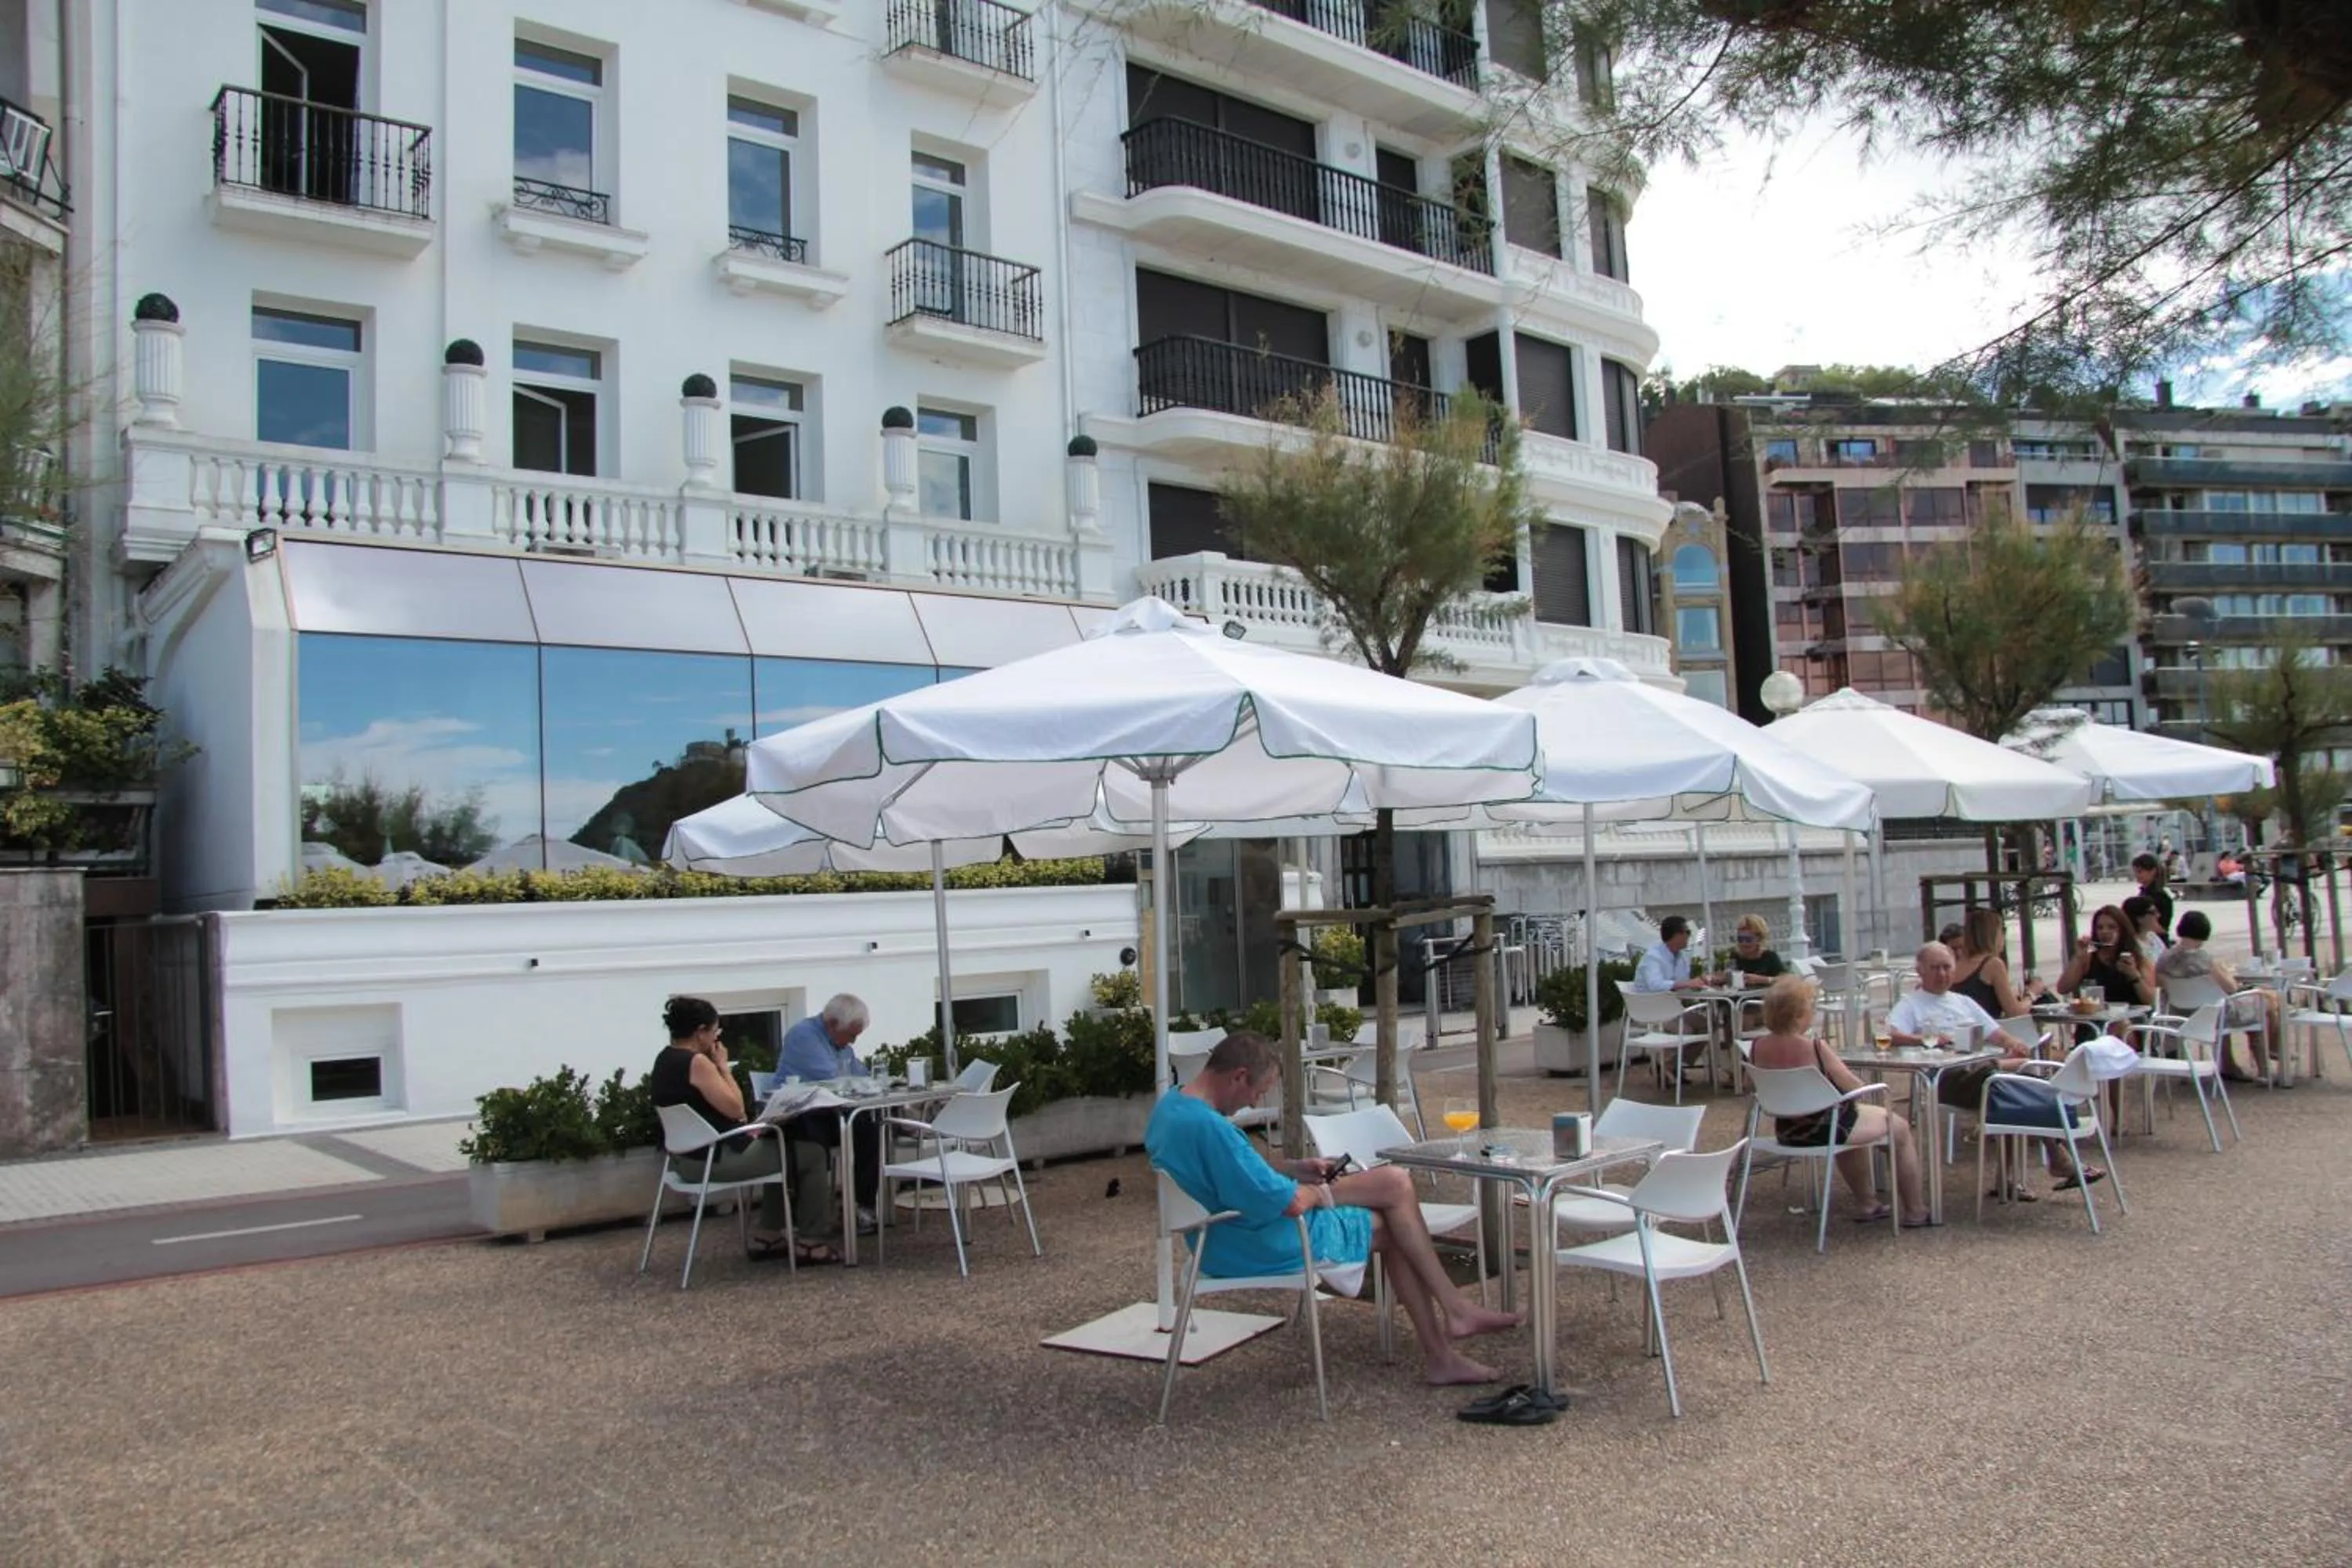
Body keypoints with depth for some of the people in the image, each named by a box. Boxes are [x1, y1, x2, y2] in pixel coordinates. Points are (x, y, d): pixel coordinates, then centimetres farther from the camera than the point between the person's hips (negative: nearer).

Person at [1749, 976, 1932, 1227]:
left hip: (1786, 1131, 7)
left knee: (1856, 1114, 37)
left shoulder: (1758, 1047, -10)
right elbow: (1856, 1088, -16)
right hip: (1826, 1129, -7)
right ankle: (1916, 1213, 29)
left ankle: (1868, 1204, 45)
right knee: (1899, 1126, 19)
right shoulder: (1815, 1047, -28)